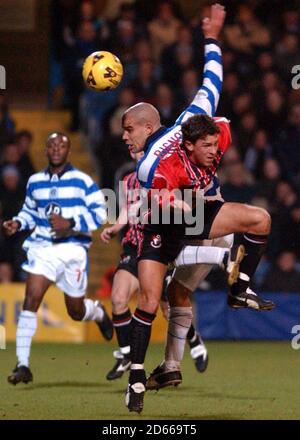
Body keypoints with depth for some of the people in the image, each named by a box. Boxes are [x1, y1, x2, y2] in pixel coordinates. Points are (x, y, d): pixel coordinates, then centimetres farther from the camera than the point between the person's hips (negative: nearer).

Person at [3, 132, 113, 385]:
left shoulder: (82, 181, -3)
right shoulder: (35, 182, 9)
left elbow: (100, 213, -5)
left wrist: (70, 224, -17)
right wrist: (18, 223, 2)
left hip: (73, 249, -2)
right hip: (42, 247, 2)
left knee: (76, 312, 10)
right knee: (30, 301, -17)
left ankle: (99, 313, 49)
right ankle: (23, 364, -17)